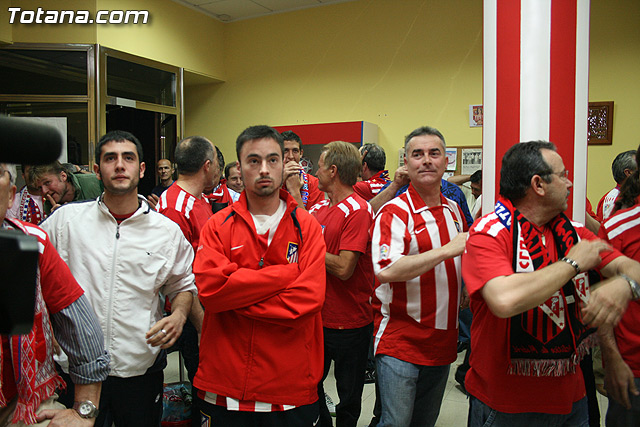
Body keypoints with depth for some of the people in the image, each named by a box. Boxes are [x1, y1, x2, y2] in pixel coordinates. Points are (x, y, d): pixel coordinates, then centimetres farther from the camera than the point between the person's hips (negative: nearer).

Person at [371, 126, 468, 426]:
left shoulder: (454, 210, 10)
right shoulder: (394, 213, -14)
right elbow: (385, 271, -30)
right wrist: (448, 249, -29)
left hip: (442, 342, 7)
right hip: (399, 343, -7)